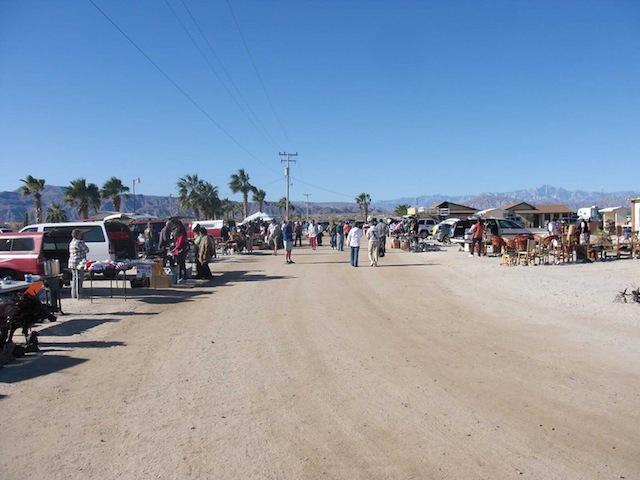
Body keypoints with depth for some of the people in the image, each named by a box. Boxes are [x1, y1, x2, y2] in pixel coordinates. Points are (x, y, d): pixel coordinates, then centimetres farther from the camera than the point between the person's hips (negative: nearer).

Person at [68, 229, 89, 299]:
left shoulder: (72, 242, 17)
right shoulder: (79, 242, -15)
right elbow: (86, 250, -9)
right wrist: (83, 242, 4)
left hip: (72, 263, 10)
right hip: (78, 263, -10)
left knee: (74, 279, 14)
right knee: (79, 279, -6)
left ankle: (73, 294, 19)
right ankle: (78, 295, -4)